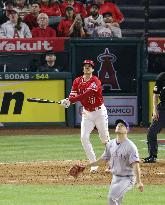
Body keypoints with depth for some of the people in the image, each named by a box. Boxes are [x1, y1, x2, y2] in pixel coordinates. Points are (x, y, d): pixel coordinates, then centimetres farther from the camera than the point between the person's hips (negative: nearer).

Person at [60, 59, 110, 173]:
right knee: (84, 138, -10)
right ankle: (94, 164, -4)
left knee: (105, 138, 3)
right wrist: (67, 101, -29)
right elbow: (73, 96, -4)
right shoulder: (77, 81, 2)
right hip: (87, 113, 4)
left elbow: (87, 94, -30)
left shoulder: (96, 81, -17)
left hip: (99, 112, -4)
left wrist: (70, 101, -38)